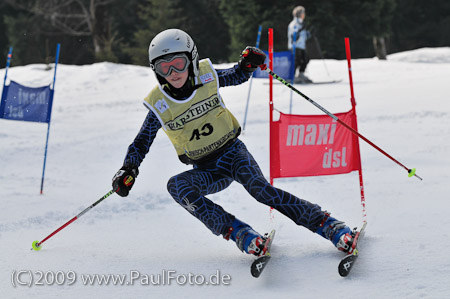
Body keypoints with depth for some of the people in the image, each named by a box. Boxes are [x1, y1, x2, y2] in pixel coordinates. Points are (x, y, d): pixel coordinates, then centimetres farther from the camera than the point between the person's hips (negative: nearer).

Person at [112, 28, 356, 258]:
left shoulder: (206, 77, -7)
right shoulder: (159, 105, -8)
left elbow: (237, 76, 13)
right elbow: (141, 143, 5)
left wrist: (248, 64, -9)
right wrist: (128, 169, -11)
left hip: (233, 152, -1)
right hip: (206, 170, 1)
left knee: (259, 187, -30)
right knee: (176, 186, -30)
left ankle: (329, 225, -29)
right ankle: (237, 232, -34)